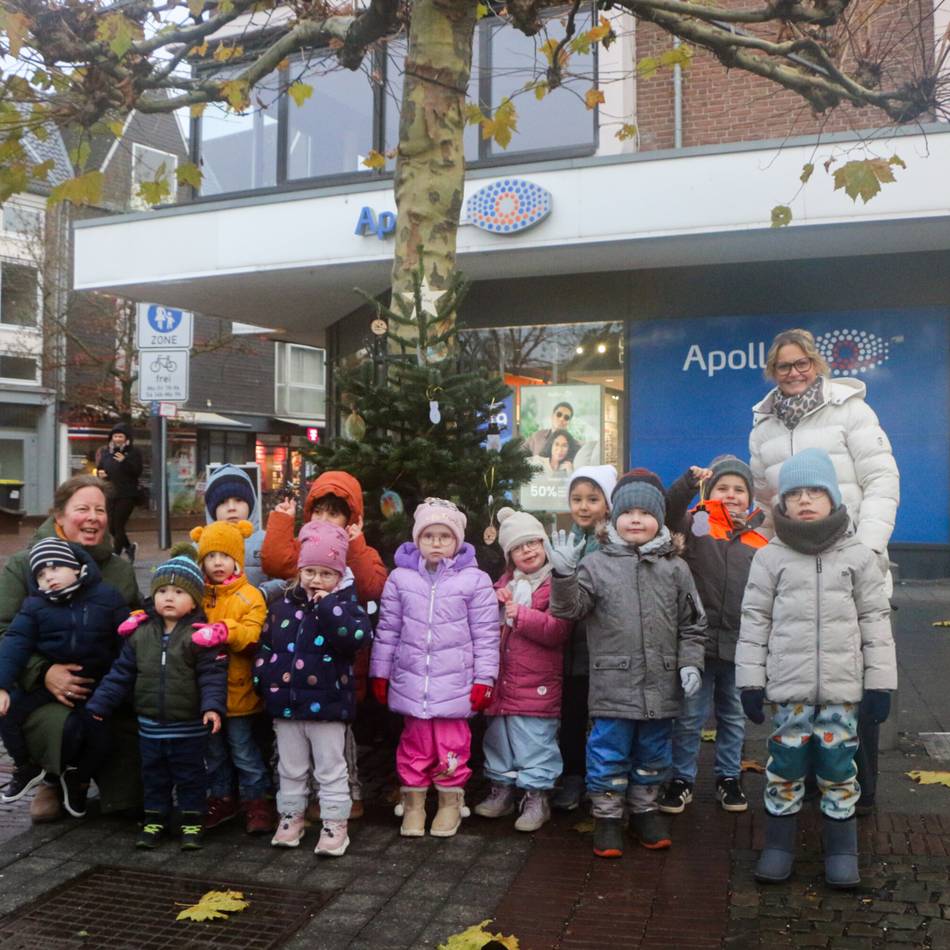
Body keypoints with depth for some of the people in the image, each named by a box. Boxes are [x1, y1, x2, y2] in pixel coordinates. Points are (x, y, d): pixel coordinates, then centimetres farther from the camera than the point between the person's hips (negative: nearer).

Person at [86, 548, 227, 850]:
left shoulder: (200, 635, -14)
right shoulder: (139, 632, 0)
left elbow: (212, 675, -18)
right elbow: (121, 674, 6)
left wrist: (213, 706, -31)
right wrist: (99, 705, 6)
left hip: (189, 727, -4)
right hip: (150, 725, 4)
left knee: (190, 776, 10)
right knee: (153, 775, 17)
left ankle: (192, 821, 25)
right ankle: (155, 819, 33)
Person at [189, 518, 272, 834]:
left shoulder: (250, 596, -9)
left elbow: (253, 635, -22)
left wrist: (226, 630, -38)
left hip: (237, 690, -4)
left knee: (244, 750, 7)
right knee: (214, 750, 19)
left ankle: (256, 800, 21)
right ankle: (222, 797, 35)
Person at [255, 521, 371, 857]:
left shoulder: (346, 603, -7)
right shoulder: (284, 605, 5)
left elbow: (358, 636, -27)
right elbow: (266, 646, 11)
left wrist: (327, 606, -26)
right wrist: (266, 679, 0)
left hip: (327, 704, -4)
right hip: (286, 703, 4)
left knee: (331, 771, 8)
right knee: (290, 769, 18)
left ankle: (334, 825, 19)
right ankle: (291, 817, 34)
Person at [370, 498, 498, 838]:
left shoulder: (474, 580, -4)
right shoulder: (400, 578, 2)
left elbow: (486, 635, -1)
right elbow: (388, 630, 8)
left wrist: (484, 680, -2)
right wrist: (380, 674, 9)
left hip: (455, 681, -1)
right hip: (412, 679, 2)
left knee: (452, 745, 7)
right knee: (415, 743, 10)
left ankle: (450, 803, 25)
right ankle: (413, 802, 26)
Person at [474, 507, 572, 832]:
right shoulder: (504, 584, 13)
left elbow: (558, 630, -19)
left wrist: (518, 613, -18)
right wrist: (497, 604, 0)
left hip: (538, 684, -7)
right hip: (502, 680, 7)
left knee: (534, 742, 0)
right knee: (498, 737, 17)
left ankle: (537, 796, 14)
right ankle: (502, 788, 32)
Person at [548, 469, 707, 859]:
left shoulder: (675, 568, 5)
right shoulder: (597, 564, -1)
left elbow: (692, 623, 8)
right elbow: (569, 607, -8)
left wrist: (690, 663, -2)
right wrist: (563, 576, -24)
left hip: (661, 685, 3)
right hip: (613, 683, -2)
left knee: (652, 752, 17)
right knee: (609, 753, 6)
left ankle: (644, 809, 35)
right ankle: (607, 816, 21)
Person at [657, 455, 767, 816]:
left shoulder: (759, 543, 5)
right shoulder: (696, 525, -2)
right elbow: (669, 512, -22)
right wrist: (689, 482, -37)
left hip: (740, 647, 3)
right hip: (698, 642, -3)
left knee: (734, 718, 17)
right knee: (689, 717, 7)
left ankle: (729, 776, 34)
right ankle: (681, 778, 22)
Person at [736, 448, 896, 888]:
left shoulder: (858, 556, 3)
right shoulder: (770, 557, 1)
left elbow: (875, 620, 5)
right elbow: (755, 620, 3)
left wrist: (880, 682, 2)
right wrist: (751, 681, 0)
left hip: (841, 686, 0)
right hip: (787, 686, 0)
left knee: (838, 766, 6)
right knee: (784, 765, 6)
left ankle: (841, 848, 23)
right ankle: (779, 843, 22)